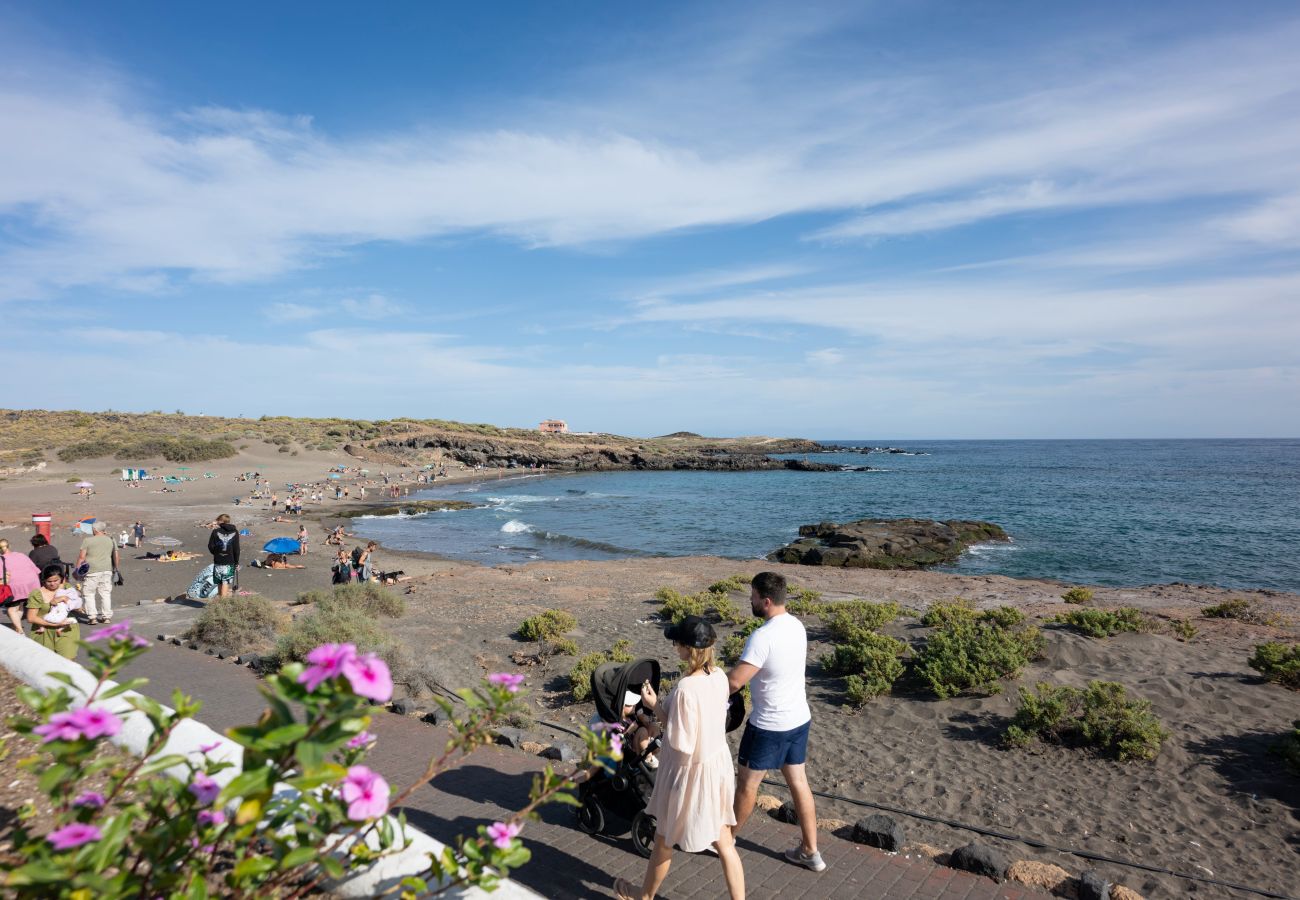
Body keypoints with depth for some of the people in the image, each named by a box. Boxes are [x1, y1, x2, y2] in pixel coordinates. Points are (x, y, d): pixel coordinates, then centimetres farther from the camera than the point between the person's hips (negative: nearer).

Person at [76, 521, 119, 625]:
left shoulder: (88, 540, -5)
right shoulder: (111, 540, 8)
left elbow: (81, 556, -7)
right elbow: (115, 555, 11)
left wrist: (77, 568, 1)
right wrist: (115, 568, 21)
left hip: (92, 571, -4)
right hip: (107, 570, 4)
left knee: (89, 593, 6)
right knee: (105, 593, 10)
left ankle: (92, 617, 2)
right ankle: (107, 617, 11)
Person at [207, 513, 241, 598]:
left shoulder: (216, 532, -3)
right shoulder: (234, 532, 1)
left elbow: (210, 546, -3)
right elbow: (236, 549, -1)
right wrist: (236, 562, 3)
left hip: (218, 561, 0)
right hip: (230, 562, 0)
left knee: (219, 583, 13)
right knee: (226, 583, -2)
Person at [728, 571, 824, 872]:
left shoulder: (763, 636, -28)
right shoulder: (796, 625, 0)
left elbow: (734, 681, -31)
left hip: (769, 726, -7)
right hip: (800, 719, 7)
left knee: (748, 782, 13)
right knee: (798, 782, 18)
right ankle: (810, 852, 27)